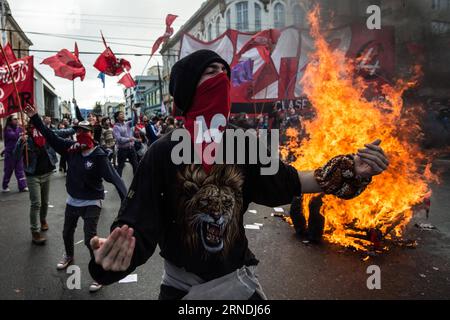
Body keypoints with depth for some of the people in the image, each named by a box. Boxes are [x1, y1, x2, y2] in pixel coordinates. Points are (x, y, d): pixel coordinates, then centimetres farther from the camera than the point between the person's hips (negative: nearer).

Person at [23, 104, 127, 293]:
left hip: (91, 203, -6)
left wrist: (127, 200, -41)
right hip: (72, 200, 6)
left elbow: (114, 178, -31)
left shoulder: (99, 156, -23)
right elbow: (51, 137, 1)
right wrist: (35, 118, -3)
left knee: (90, 238, -14)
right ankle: (69, 256, 56)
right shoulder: (71, 148, -8)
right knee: (67, 233, 26)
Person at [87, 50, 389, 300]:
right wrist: (114, 250, -43)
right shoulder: (164, 153, -17)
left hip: (238, 279, 4)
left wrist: (351, 169, -8)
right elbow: (139, 224, -20)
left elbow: (284, 182, 3)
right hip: (183, 285, -3)